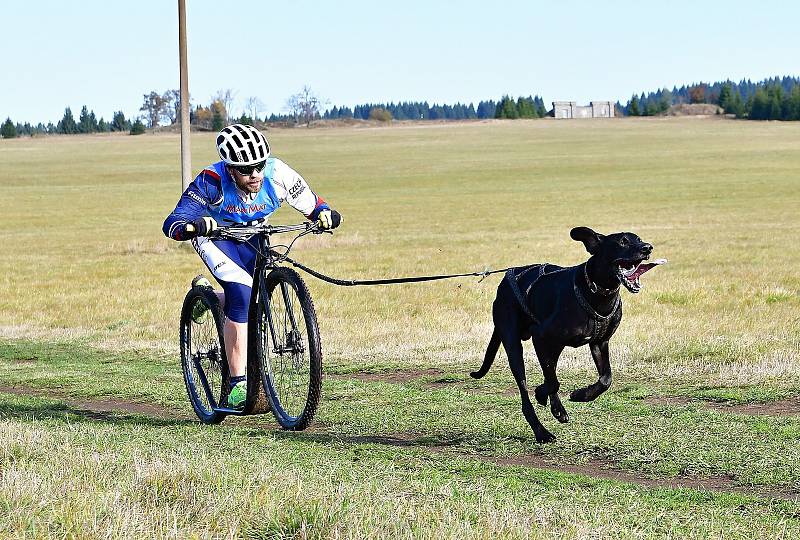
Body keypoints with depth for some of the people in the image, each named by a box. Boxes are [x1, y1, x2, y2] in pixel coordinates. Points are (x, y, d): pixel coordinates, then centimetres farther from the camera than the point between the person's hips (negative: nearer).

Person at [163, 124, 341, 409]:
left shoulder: (277, 175, -29)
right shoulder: (212, 181, -35)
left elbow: (311, 204, -15)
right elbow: (173, 223, -39)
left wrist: (324, 214, -38)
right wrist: (192, 226, -61)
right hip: (216, 235, -4)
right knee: (242, 295, -26)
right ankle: (238, 385, -23)